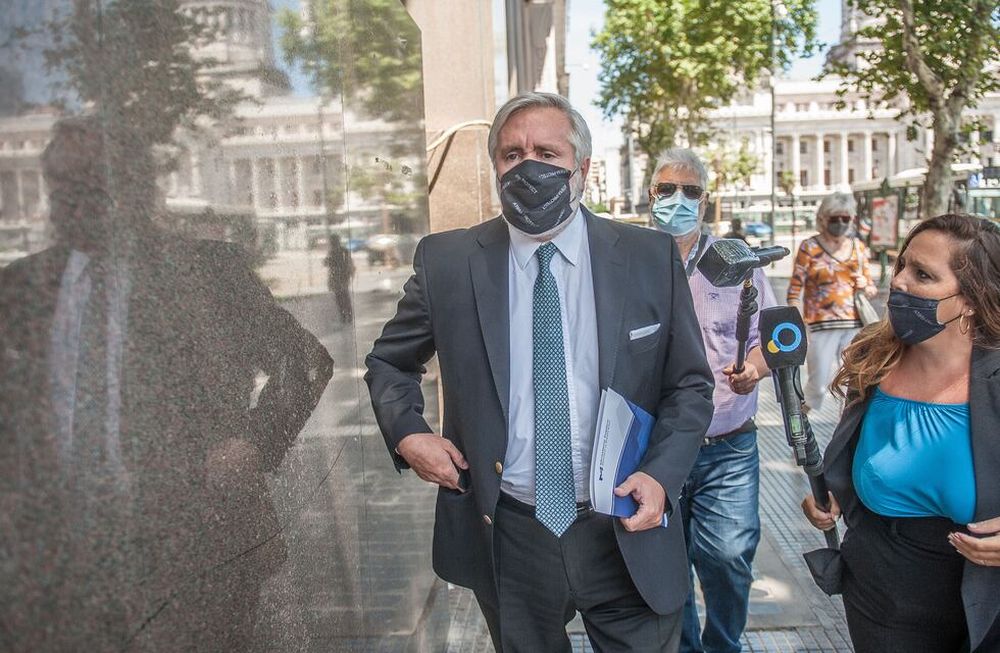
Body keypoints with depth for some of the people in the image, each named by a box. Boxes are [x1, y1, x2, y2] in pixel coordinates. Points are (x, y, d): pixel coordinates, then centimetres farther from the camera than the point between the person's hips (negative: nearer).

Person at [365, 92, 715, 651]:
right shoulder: (446, 263, -5)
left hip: (627, 535, 0)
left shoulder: (651, 258, -4)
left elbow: (691, 384, 3)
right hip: (506, 539, 1)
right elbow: (389, 362, 10)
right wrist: (407, 433, -7)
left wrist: (662, 476, -12)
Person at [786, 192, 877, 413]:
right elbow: (795, 289, -5)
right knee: (819, 385, -1)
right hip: (822, 327, -4)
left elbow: (872, 289, 21)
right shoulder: (810, 247, -1)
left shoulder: (858, 247, 12)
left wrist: (866, 286, -3)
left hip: (855, 326, 4)